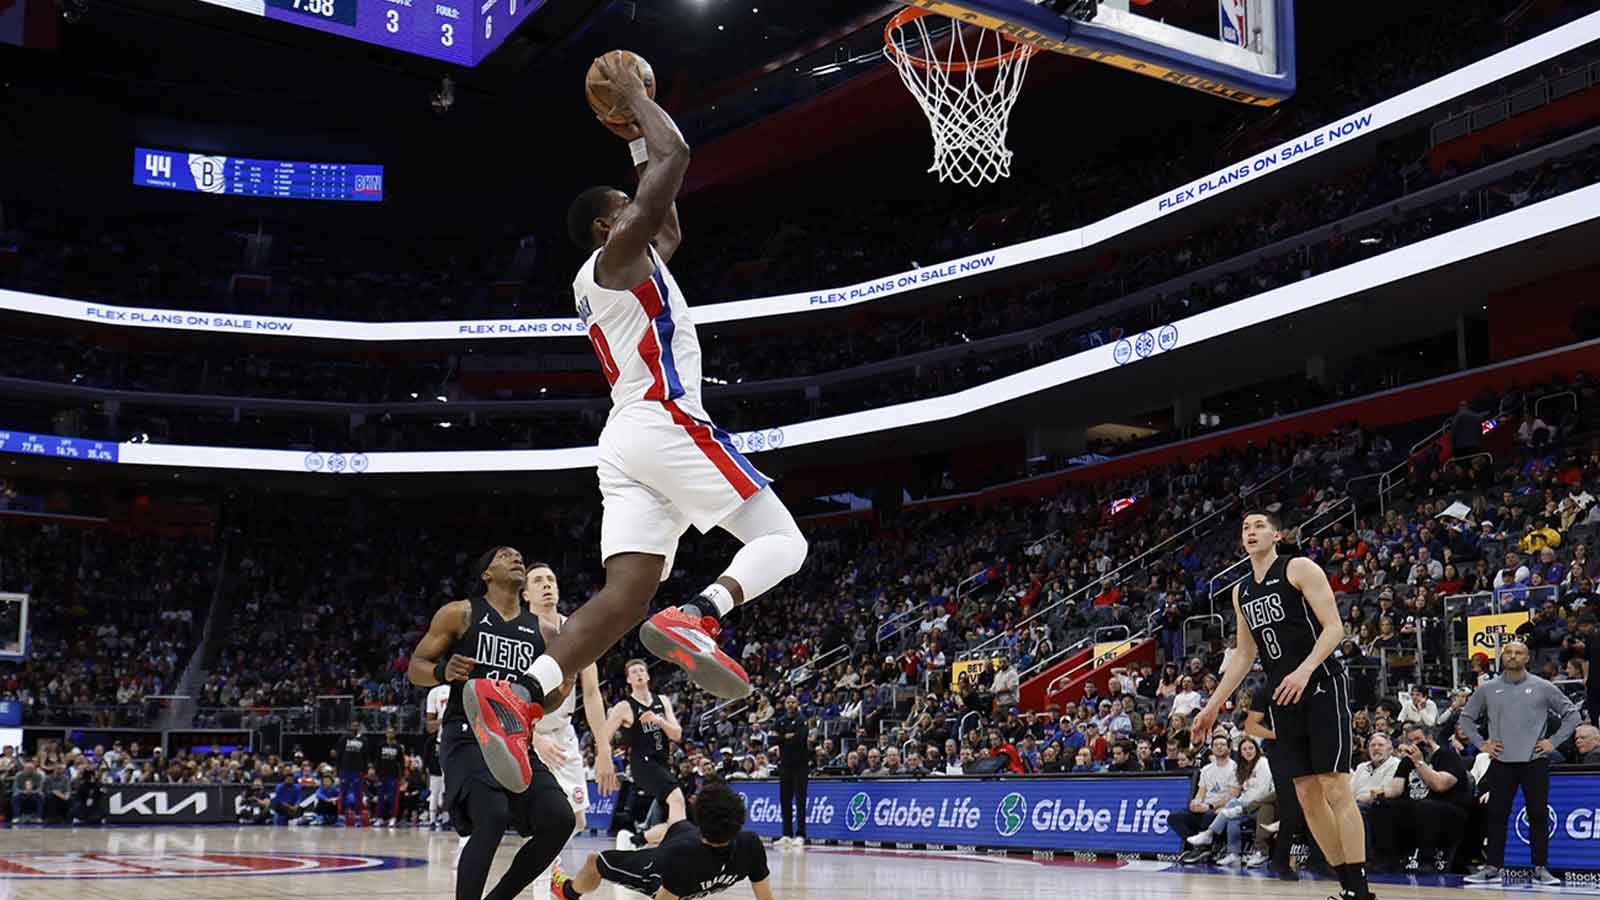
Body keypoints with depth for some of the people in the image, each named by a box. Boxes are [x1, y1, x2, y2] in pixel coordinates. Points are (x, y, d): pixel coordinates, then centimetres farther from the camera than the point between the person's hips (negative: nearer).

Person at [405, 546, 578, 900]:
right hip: (466, 736, -5)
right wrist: (443, 672, -17)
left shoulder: (540, 629, 13)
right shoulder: (460, 614, 2)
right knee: (493, 818, -27)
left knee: (559, 820, -11)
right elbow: (415, 668, 4)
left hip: (514, 740, 5)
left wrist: (560, 689, -2)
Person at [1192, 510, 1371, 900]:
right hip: (1282, 697, 7)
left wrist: (1304, 670, -26)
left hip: (1322, 686, -7)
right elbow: (1244, 654, 22)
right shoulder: (1241, 592, 16)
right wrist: (1213, 705, 18)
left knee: (1335, 787, -12)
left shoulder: (1300, 568, -4)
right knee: (1306, 794, 4)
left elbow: (1334, 627, -11)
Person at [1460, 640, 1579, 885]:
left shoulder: (1543, 688, 2)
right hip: (1501, 762, 1)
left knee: (1538, 815, 1)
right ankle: (1492, 868, 7)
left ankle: (1541, 868, 9)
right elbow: (1467, 717, 16)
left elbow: (1572, 714, 8)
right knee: (1497, 816, 1)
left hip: (1535, 761, -1)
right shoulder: (1487, 690, 6)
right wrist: (1481, 743, 5)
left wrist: (1553, 741, -1)